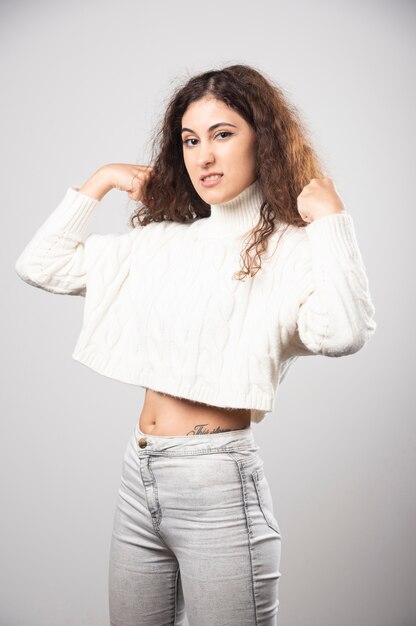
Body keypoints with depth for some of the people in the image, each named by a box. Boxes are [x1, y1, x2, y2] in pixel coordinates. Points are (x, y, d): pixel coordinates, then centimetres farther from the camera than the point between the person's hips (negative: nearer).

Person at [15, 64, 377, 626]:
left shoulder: (290, 249, -8)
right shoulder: (160, 240, 11)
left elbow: (344, 334, -28)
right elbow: (41, 266, 14)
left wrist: (329, 214, -21)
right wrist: (101, 181, 12)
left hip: (220, 483, -6)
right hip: (139, 474, 7)